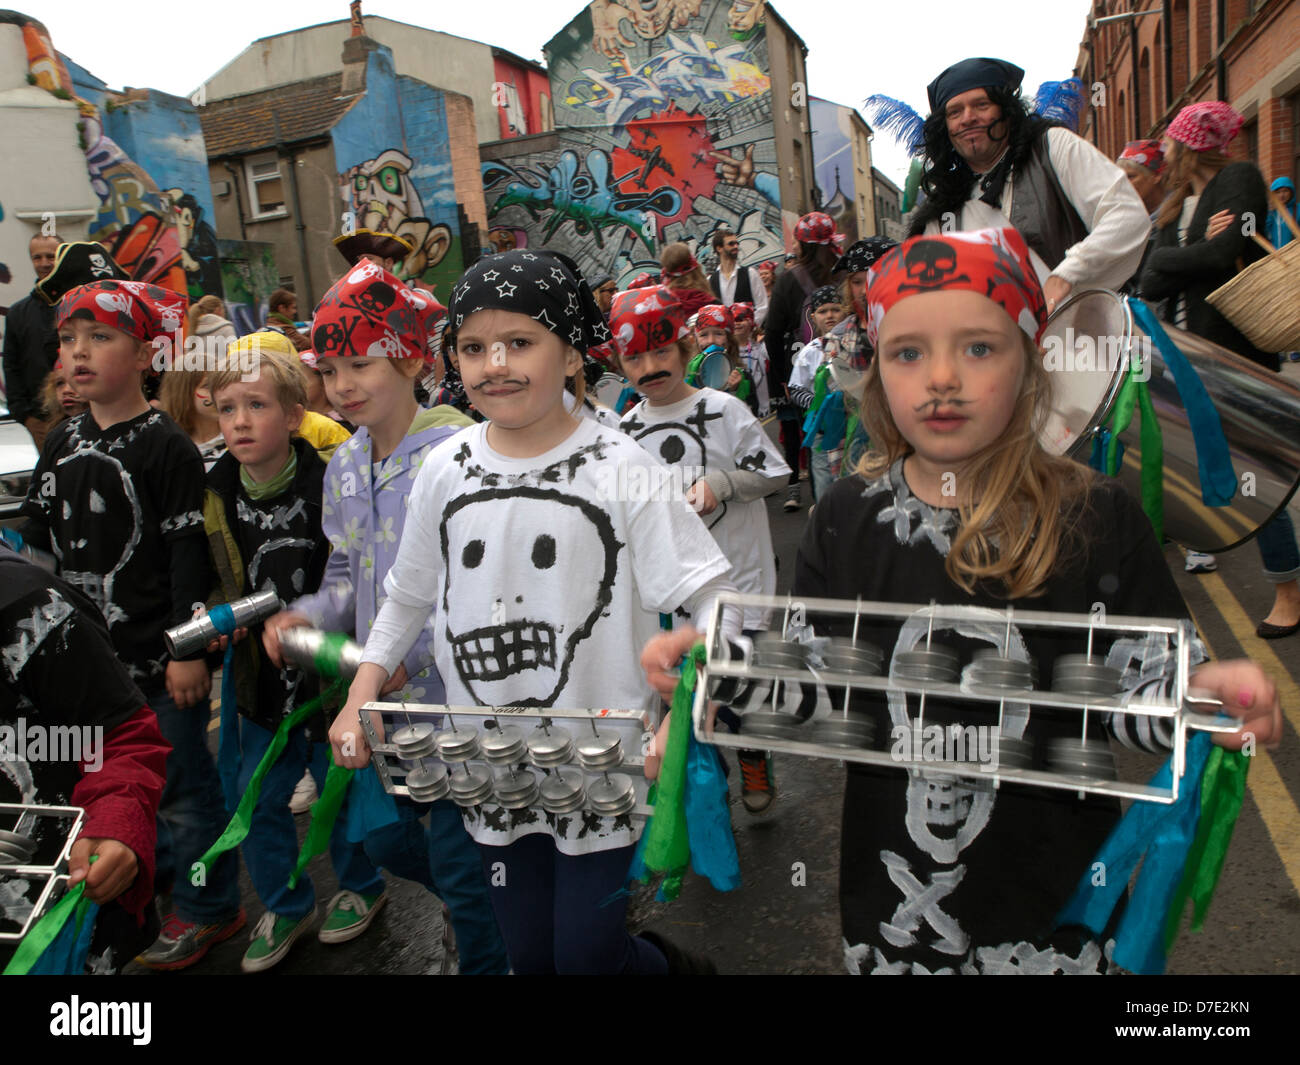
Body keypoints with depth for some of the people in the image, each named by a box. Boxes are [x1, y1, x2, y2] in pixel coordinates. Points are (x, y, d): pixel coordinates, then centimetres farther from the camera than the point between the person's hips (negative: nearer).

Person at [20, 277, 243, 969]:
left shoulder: (167, 447, -13)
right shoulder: (60, 446, 8)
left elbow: (189, 555, -15)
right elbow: (37, 545, 15)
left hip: (159, 654, -7)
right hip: (86, 653, 7)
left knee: (182, 781, 6)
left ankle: (206, 909, 23)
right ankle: (153, 875, 43)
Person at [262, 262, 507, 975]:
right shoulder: (344, 467, 6)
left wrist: (414, 651, -26)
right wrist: (309, 616, -4)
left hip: (456, 695, -8)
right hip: (385, 700, 8)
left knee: (457, 860, 5)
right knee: (381, 835, 21)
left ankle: (486, 956, 34)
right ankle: (485, 909, 48)